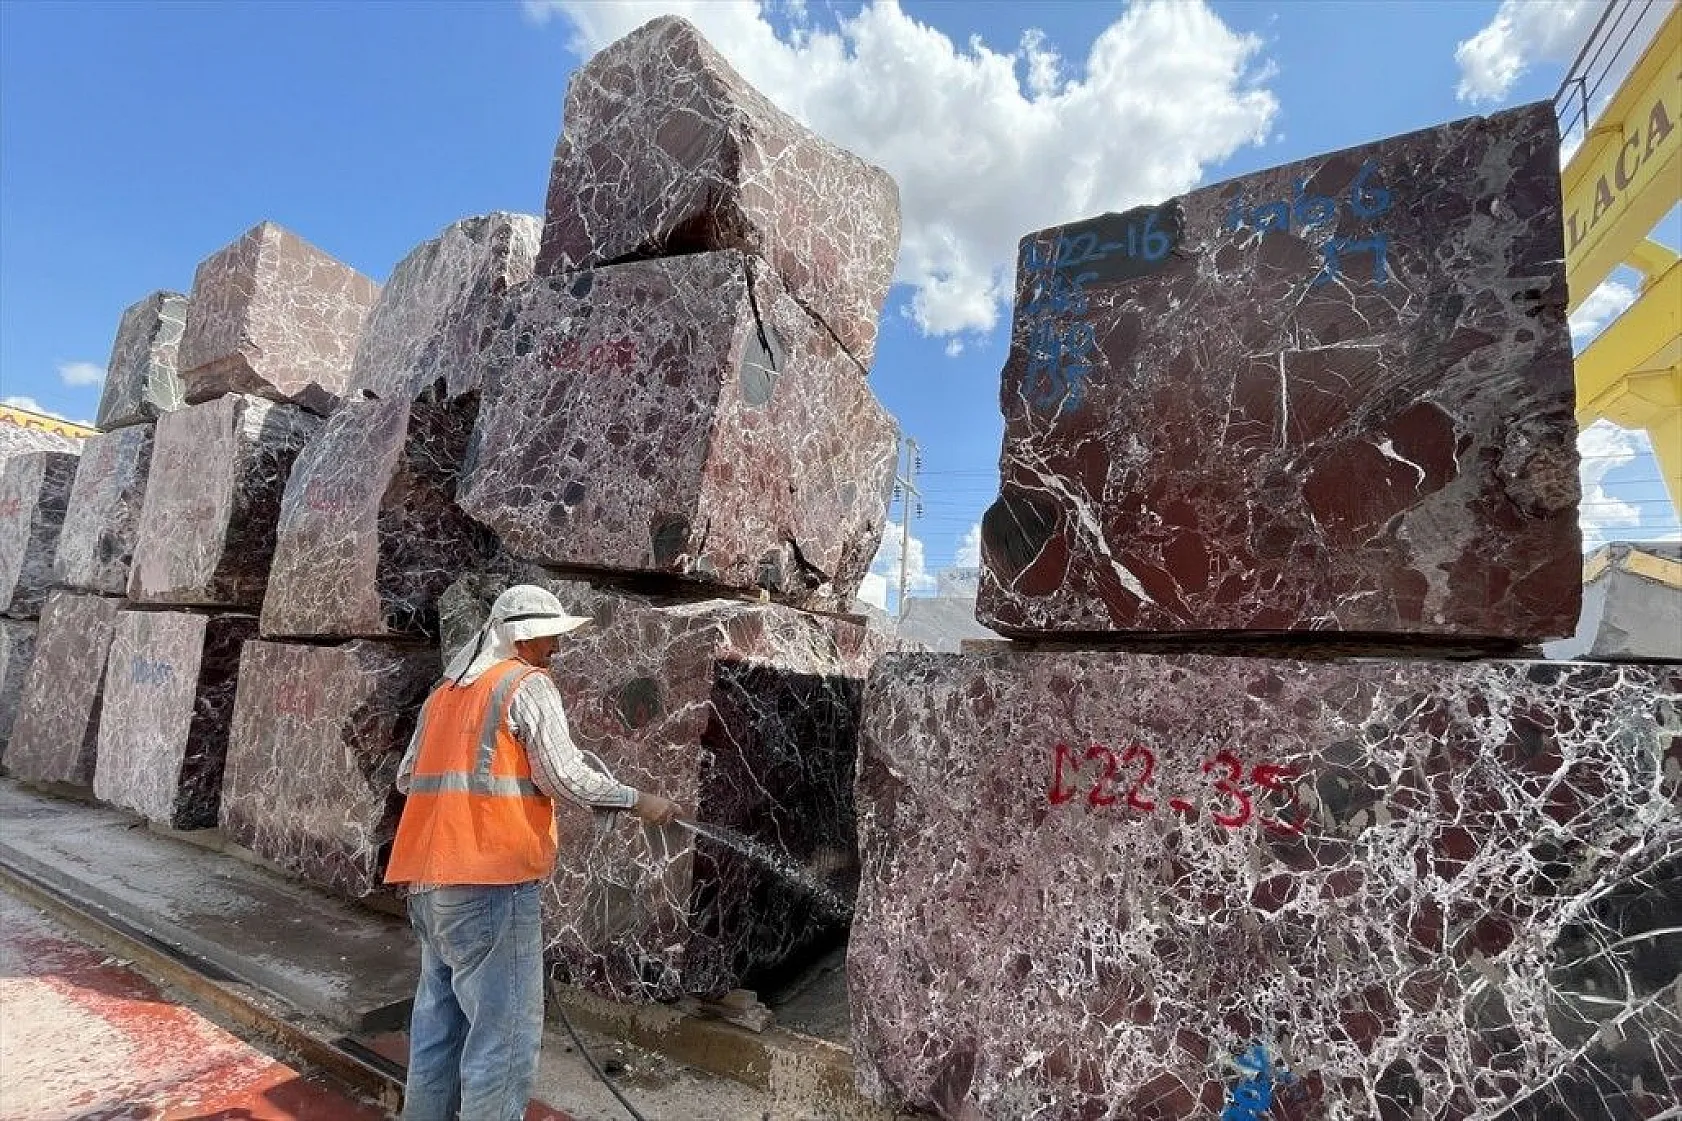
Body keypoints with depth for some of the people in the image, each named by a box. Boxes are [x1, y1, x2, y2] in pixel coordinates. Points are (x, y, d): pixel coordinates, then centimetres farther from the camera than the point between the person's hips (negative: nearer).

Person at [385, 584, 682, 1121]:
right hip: (490, 881, -8)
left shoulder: (445, 690, 17)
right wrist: (638, 800, -4)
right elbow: (565, 775, -14)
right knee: (504, 1031, 0)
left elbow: (406, 776, 20)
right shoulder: (527, 684, -6)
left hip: (427, 882, 9)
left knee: (439, 1023, 19)